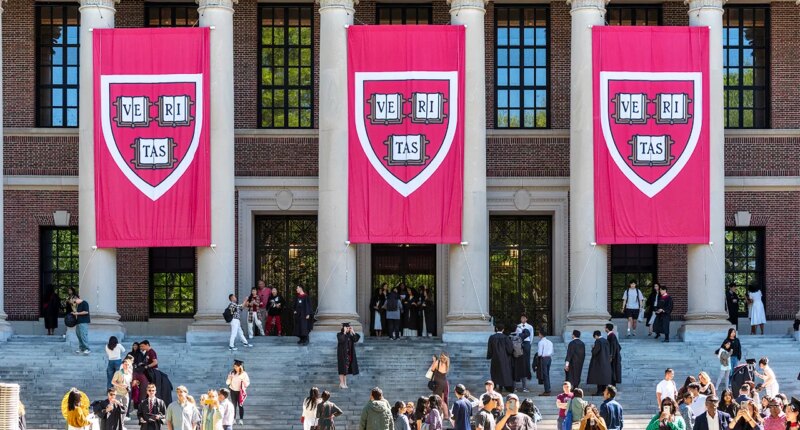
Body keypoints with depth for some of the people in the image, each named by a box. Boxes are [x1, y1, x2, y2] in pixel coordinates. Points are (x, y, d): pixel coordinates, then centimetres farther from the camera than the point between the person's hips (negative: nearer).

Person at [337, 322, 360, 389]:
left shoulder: (349, 335, 8)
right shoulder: (339, 334, -8)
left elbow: (356, 339, -5)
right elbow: (341, 340, -27)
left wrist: (353, 332, -8)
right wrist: (344, 332, -24)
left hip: (348, 354, 6)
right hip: (342, 354, -6)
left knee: (346, 368, 7)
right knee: (342, 368, -7)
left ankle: (344, 383, 11)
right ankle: (341, 383, -6)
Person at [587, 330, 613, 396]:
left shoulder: (598, 341, -16)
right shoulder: (606, 341, 8)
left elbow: (595, 352, -17)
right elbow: (609, 352, 11)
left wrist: (593, 348, 2)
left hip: (599, 362, -8)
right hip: (606, 362, 8)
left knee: (599, 376, -5)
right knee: (605, 376, 11)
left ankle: (599, 392, -7)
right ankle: (604, 390, 13)